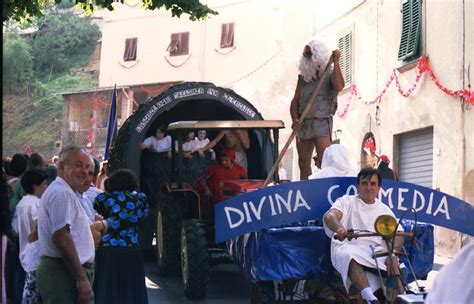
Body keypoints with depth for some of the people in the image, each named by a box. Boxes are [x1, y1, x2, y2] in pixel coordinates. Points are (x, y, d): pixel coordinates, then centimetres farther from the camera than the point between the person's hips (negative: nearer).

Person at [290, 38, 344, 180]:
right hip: (303, 124, 6)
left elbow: (339, 86, -24)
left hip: (322, 122, -5)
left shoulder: (330, 74, -1)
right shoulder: (303, 76, 14)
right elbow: (295, 101, 13)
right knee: (303, 163, 10)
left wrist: (336, 62, -23)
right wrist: (295, 120, -3)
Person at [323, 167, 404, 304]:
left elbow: (397, 234, 9)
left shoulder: (384, 209, 22)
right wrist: (339, 228, -33)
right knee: (351, 258, -39)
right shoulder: (347, 201, 14)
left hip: (376, 250, 3)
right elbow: (329, 216, -7)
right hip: (348, 247, -3)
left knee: (392, 262, -30)